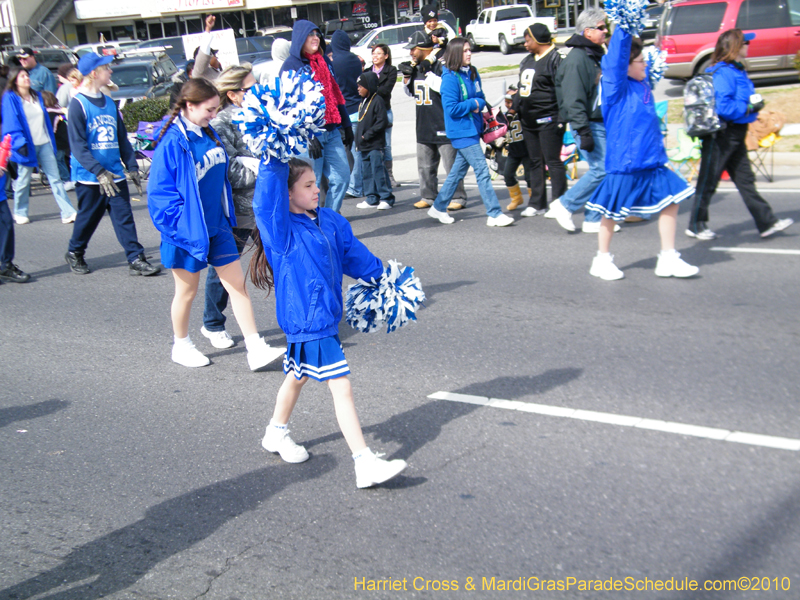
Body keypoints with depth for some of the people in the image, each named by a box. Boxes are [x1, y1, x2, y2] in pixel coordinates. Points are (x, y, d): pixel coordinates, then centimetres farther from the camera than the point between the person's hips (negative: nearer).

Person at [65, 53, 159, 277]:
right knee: (88, 218, 7)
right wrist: (99, 171, -24)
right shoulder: (78, 104, -9)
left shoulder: (109, 103, 11)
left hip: (114, 174, 5)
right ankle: (75, 254, 28)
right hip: (89, 176, -5)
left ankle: (136, 260, 1)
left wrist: (131, 166, 10)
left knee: (125, 218, 0)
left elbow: (122, 138, 16)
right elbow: (78, 145, -15)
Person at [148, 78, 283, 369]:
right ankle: (181, 346, 32)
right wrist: (182, 225, -19)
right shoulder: (173, 143, -19)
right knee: (187, 291, 11)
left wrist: (227, 214, 15)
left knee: (237, 284, 4)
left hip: (217, 225, 7)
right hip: (189, 230, -6)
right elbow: (160, 192, -17)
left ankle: (255, 349, 7)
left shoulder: (209, 134, 3)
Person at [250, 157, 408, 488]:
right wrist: (274, 164, -39)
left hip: (324, 317, 9)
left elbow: (355, 255, 17)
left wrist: (383, 276, 24)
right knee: (341, 387, -9)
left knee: (297, 376, 27)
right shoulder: (281, 231, -18)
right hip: (309, 322, -9)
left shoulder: (330, 222, 5)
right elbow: (266, 202, -36)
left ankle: (276, 433, 50)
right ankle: (365, 464, -5)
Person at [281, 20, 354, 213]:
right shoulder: (291, 65, -4)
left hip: (331, 131, 6)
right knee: (312, 182, -3)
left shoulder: (325, 61, 16)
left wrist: (346, 125, 18)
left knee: (342, 176, 3)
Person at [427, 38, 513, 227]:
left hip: (473, 129, 8)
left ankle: (439, 208, 27)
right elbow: (452, 108, -18)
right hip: (461, 131, -8)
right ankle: (494, 214, -6)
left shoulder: (473, 73, 9)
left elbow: (481, 98, 16)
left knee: (459, 170, 15)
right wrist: (472, 104, -10)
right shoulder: (450, 78, -14)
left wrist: (478, 104, -6)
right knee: (482, 170, -10)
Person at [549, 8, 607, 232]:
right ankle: (564, 205, 1)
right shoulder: (576, 58, -14)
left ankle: (593, 220, 13)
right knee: (601, 169, -11)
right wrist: (584, 132, -24)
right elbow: (574, 100, -20)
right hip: (588, 124, -9)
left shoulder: (598, 55, 16)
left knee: (600, 170, 7)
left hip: (601, 123, 9)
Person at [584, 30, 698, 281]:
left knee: (670, 202, 5)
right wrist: (624, 29, -30)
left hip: (651, 163, 8)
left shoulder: (642, 85, 8)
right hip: (624, 163, -8)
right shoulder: (618, 88, -14)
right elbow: (616, 59, -27)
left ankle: (668, 259, 15)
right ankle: (602, 260, 23)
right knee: (612, 212, 6)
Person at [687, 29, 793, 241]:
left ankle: (767, 223, 16)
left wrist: (755, 103, 8)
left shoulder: (738, 71, 12)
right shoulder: (722, 73, -19)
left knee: (745, 180, 12)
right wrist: (749, 107, -19)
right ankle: (696, 226, 14)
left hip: (735, 135, 10)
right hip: (720, 136, -10)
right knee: (708, 182, 2)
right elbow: (722, 106, -28)